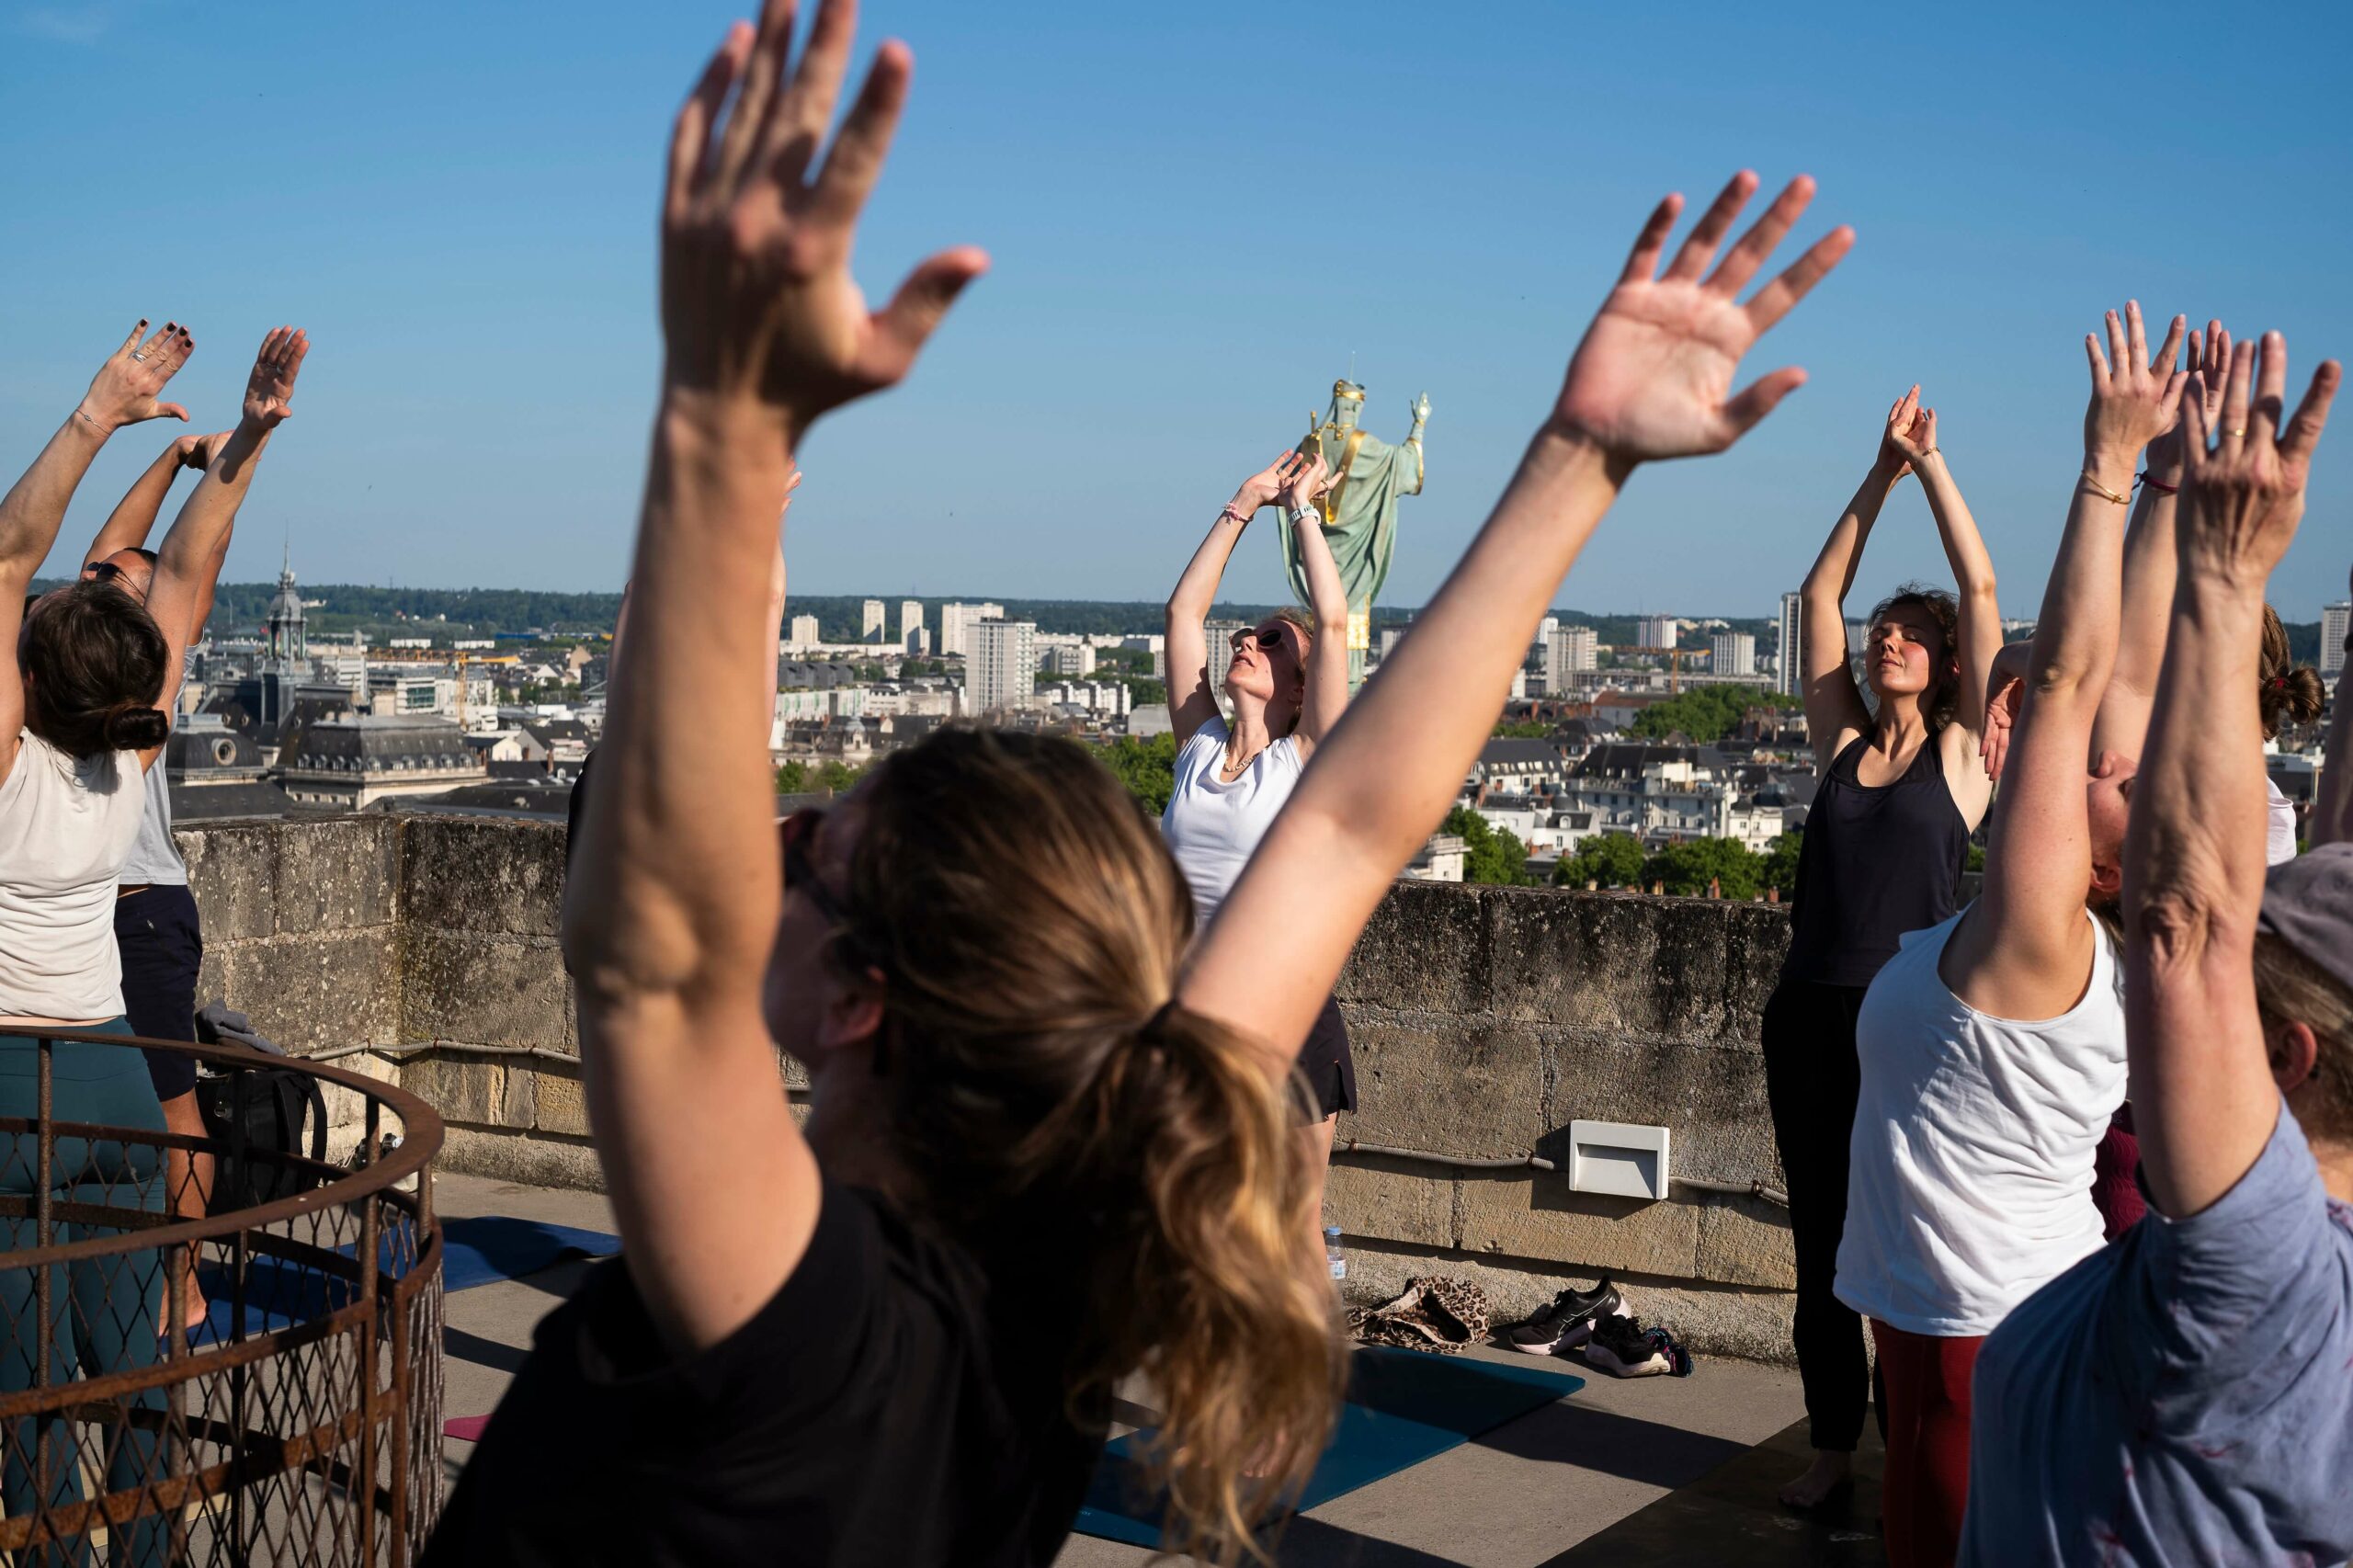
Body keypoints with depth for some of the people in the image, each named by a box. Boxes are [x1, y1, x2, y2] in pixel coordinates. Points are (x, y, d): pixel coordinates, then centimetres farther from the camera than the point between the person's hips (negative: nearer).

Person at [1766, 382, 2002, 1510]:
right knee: (1821, 1245, 10)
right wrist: (1880, 475, 9)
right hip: (1808, 1015, 4)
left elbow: (1982, 591, -2)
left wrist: (1931, 464, 2)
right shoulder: (1841, 742, 10)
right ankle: (1833, 1446, 20)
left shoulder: (1957, 751, 1)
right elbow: (1820, 594, 10)